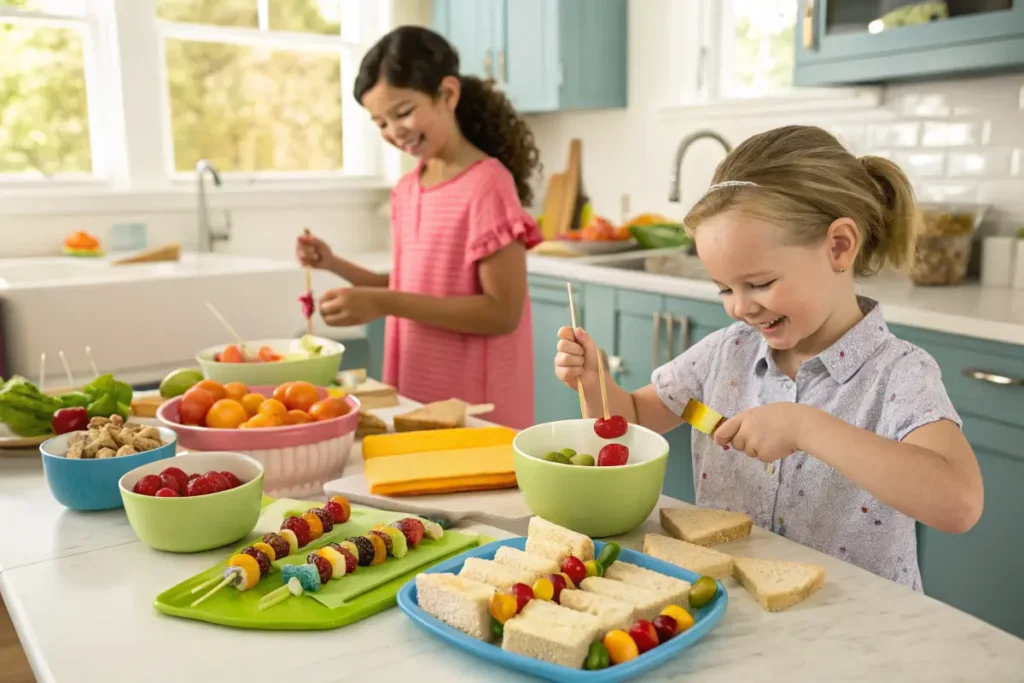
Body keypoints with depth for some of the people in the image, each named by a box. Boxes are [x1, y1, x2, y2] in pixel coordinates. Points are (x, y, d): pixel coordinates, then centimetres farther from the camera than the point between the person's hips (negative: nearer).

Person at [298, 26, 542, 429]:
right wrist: (334, 265, 3)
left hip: (475, 407, -6)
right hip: (415, 395, 7)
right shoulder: (407, 189, 5)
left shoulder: (487, 184, -15)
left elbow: (503, 312, -19)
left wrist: (384, 304, -23)